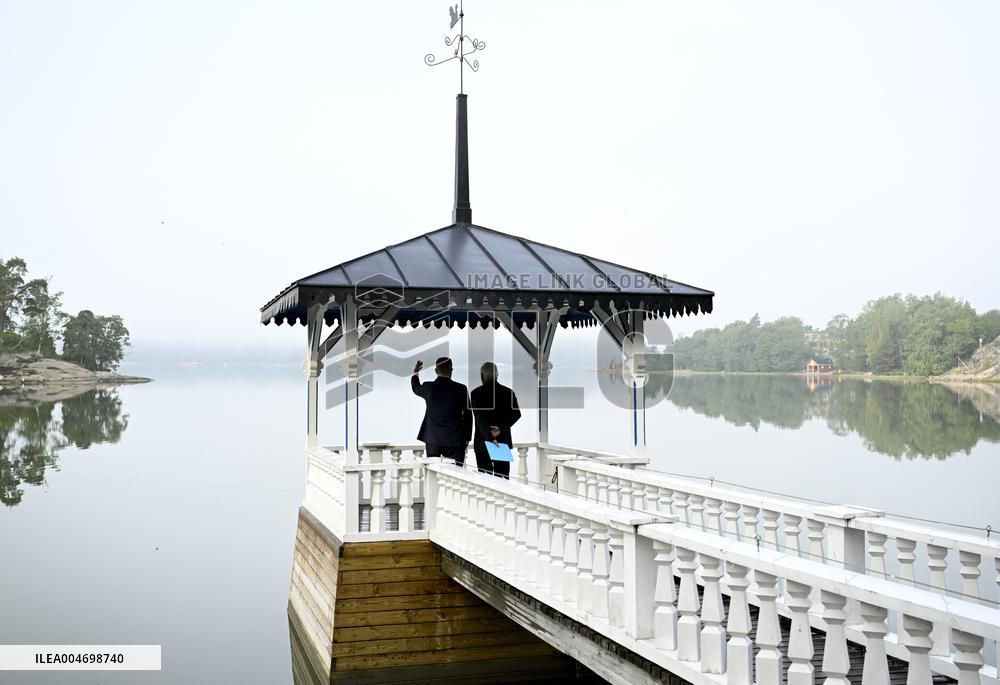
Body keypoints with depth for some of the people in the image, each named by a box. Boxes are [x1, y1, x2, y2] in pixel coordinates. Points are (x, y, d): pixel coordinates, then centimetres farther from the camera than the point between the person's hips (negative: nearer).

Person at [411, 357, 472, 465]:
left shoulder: (428, 387, -4)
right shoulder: (461, 389, -8)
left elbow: (416, 389, 21)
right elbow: (468, 415, -1)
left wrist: (415, 373, 41)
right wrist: (466, 439, 10)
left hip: (432, 438, 2)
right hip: (454, 439, -2)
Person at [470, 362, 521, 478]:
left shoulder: (476, 393, -5)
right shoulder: (508, 392, 5)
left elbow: (479, 418, -15)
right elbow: (516, 414, -5)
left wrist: (490, 437, -20)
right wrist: (501, 428, -11)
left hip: (483, 442, -3)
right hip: (504, 441, 3)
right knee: (503, 476, 7)